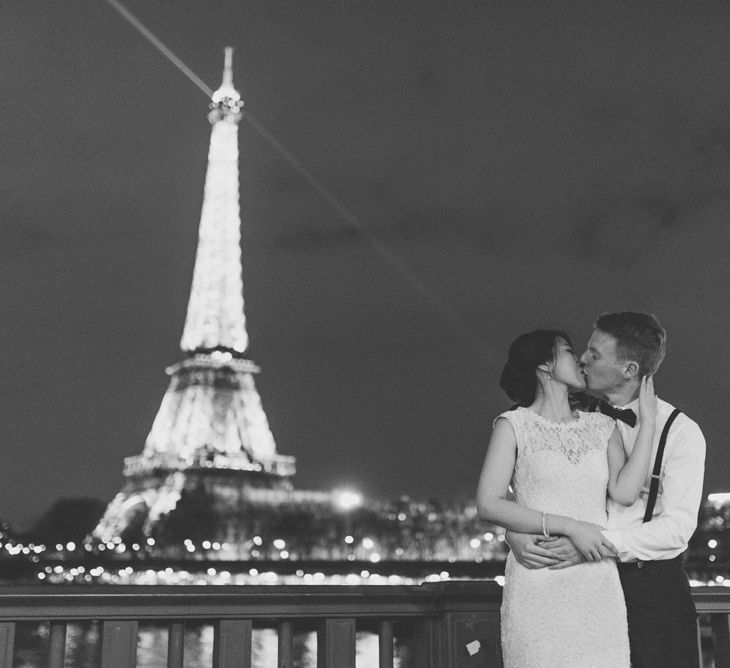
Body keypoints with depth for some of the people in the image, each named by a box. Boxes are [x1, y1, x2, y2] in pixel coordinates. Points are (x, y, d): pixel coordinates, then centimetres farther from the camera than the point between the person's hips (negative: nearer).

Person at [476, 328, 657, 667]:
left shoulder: (601, 426, 14)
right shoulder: (515, 425, 2)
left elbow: (624, 493, -2)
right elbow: (488, 505, -7)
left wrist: (647, 420, 0)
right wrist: (569, 527, -13)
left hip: (599, 586, 4)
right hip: (538, 585, -3)